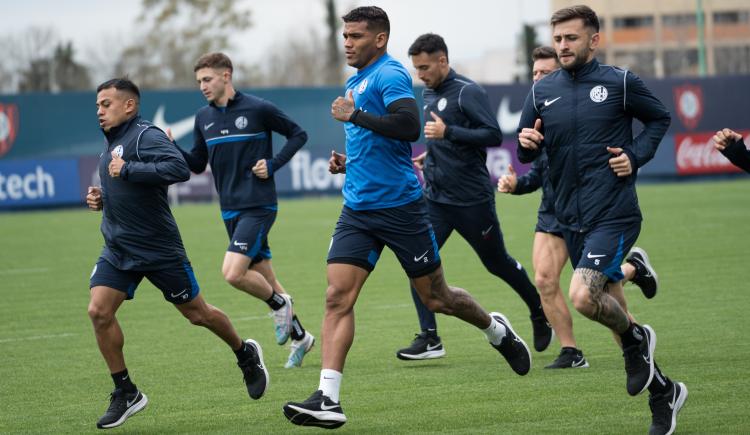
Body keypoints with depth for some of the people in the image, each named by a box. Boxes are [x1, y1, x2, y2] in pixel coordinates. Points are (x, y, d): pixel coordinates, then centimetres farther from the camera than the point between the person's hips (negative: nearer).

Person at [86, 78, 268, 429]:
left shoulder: (145, 136, -15)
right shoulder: (111, 143, 12)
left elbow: (179, 169, -32)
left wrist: (127, 170, -30)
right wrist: (101, 198, 7)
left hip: (159, 250, -7)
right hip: (117, 250, 7)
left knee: (197, 314, 6)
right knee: (99, 311, -11)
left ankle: (246, 355, 33)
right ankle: (125, 393, -1)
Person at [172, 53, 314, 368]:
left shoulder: (258, 109, -9)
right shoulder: (204, 117, 8)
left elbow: (298, 134, 2)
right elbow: (197, 164, 14)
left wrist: (273, 164, -10)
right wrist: (173, 149, -4)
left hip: (258, 206, -7)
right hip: (230, 210, 7)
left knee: (233, 273, -21)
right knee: (262, 277, 12)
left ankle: (279, 303, 5)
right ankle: (299, 336, 25)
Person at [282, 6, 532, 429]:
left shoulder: (389, 75, -12)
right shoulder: (355, 82, 16)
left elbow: (409, 127, -28)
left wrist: (355, 115, -23)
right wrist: (347, 160, 13)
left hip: (399, 206, -7)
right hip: (358, 210, 7)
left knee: (436, 298, 6)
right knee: (338, 297, -9)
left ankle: (496, 329, 36)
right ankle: (328, 400, -15)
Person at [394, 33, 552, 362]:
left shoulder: (467, 92, -13)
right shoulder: (429, 94, 11)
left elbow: (493, 135, -21)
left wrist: (448, 132, -27)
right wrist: (430, 156, 12)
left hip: (472, 199, -7)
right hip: (435, 197, 7)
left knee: (497, 263, 9)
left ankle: (540, 314, 32)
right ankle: (429, 338, -9)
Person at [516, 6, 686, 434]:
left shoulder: (620, 83, -4)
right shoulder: (542, 91, 7)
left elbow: (660, 118, 10)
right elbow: (527, 152, 15)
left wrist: (635, 156, -5)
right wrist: (527, 143, -9)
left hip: (614, 214, -6)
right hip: (571, 219, 6)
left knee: (584, 297, -25)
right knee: (611, 311, 10)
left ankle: (636, 339, 5)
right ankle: (663, 391, 27)